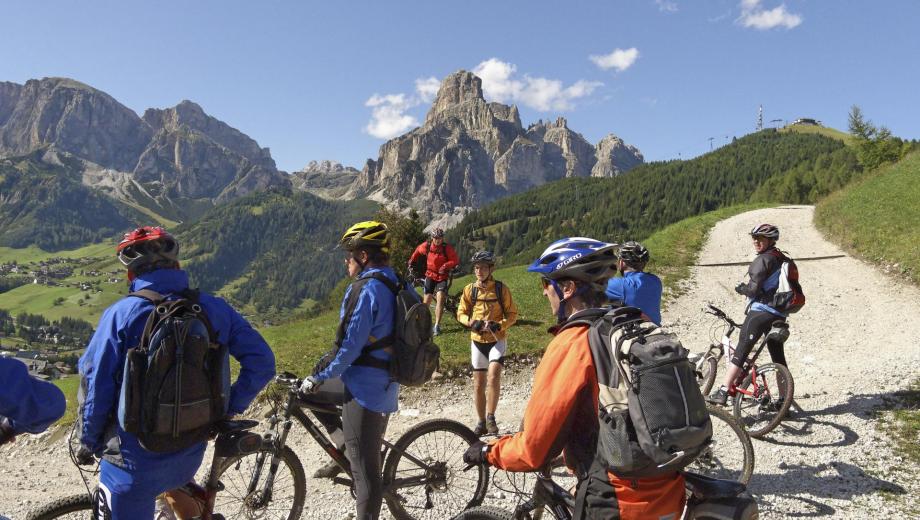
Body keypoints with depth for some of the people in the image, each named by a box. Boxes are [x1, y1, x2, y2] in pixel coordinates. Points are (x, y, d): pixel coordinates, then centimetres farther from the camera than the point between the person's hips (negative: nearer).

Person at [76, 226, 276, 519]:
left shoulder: (121, 313, -14)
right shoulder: (213, 308, -5)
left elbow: (95, 385, -10)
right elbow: (262, 362, -7)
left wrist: (88, 443, 5)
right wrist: (230, 408, 5)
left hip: (136, 461, -3)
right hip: (191, 455, 4)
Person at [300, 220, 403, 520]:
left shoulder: (365, 290, -19)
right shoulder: (398, 285, 7)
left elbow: (350, 346, -21)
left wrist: (319, 378, -7)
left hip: (363, 388, -9)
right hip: (387, 383, 9)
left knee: (364, 468, 3)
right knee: (305, 393, 22)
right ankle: (346, 449, 22)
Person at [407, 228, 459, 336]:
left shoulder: (447, 248, -13)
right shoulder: (426, 245, -7)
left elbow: (456, 260, -15)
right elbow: (418, 251, 14)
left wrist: (446, 266, -30)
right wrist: (411, 262, 14)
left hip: (442, 277, -2)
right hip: (430, 275, 2)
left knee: (440, 298, -18)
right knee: (426, 302, 3)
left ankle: (437, 326, -14)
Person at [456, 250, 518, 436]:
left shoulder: (501, 288, -7)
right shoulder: (469, 289, -1)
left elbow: (512, 314, -1)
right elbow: (461, 313, 7)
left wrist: (499, 325, -18)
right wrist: (471, 322, -14)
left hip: (497, 339, -3)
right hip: (477, 340, 3)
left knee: (494, 376, -22)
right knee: (478, 384, 8)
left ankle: (491, 418, -8)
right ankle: (482, 422, 23)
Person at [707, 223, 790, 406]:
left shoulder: (764, 259, -12)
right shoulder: (781, 259, 15)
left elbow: (753, 289, -18)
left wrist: (741, 288, 1)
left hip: (761, 311, -9)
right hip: (779, 314, 9)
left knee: (741, 350, -9)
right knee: (778, 357, 13)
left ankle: (723, 392, -12)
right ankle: (784, 399, 19)